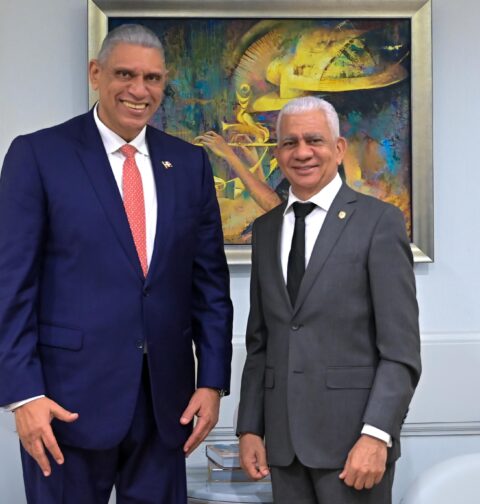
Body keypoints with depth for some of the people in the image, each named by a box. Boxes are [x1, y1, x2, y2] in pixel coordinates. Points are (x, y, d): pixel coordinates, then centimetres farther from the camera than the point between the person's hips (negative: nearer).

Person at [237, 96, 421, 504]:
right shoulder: (265, 229, 12)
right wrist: (250, 427, 8)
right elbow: (259, 342, 14)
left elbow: (401, 350, -9)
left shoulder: (379, 222, -5)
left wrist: (376, 435, -17)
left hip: (353, 435, -4)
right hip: (283, 439, 5)